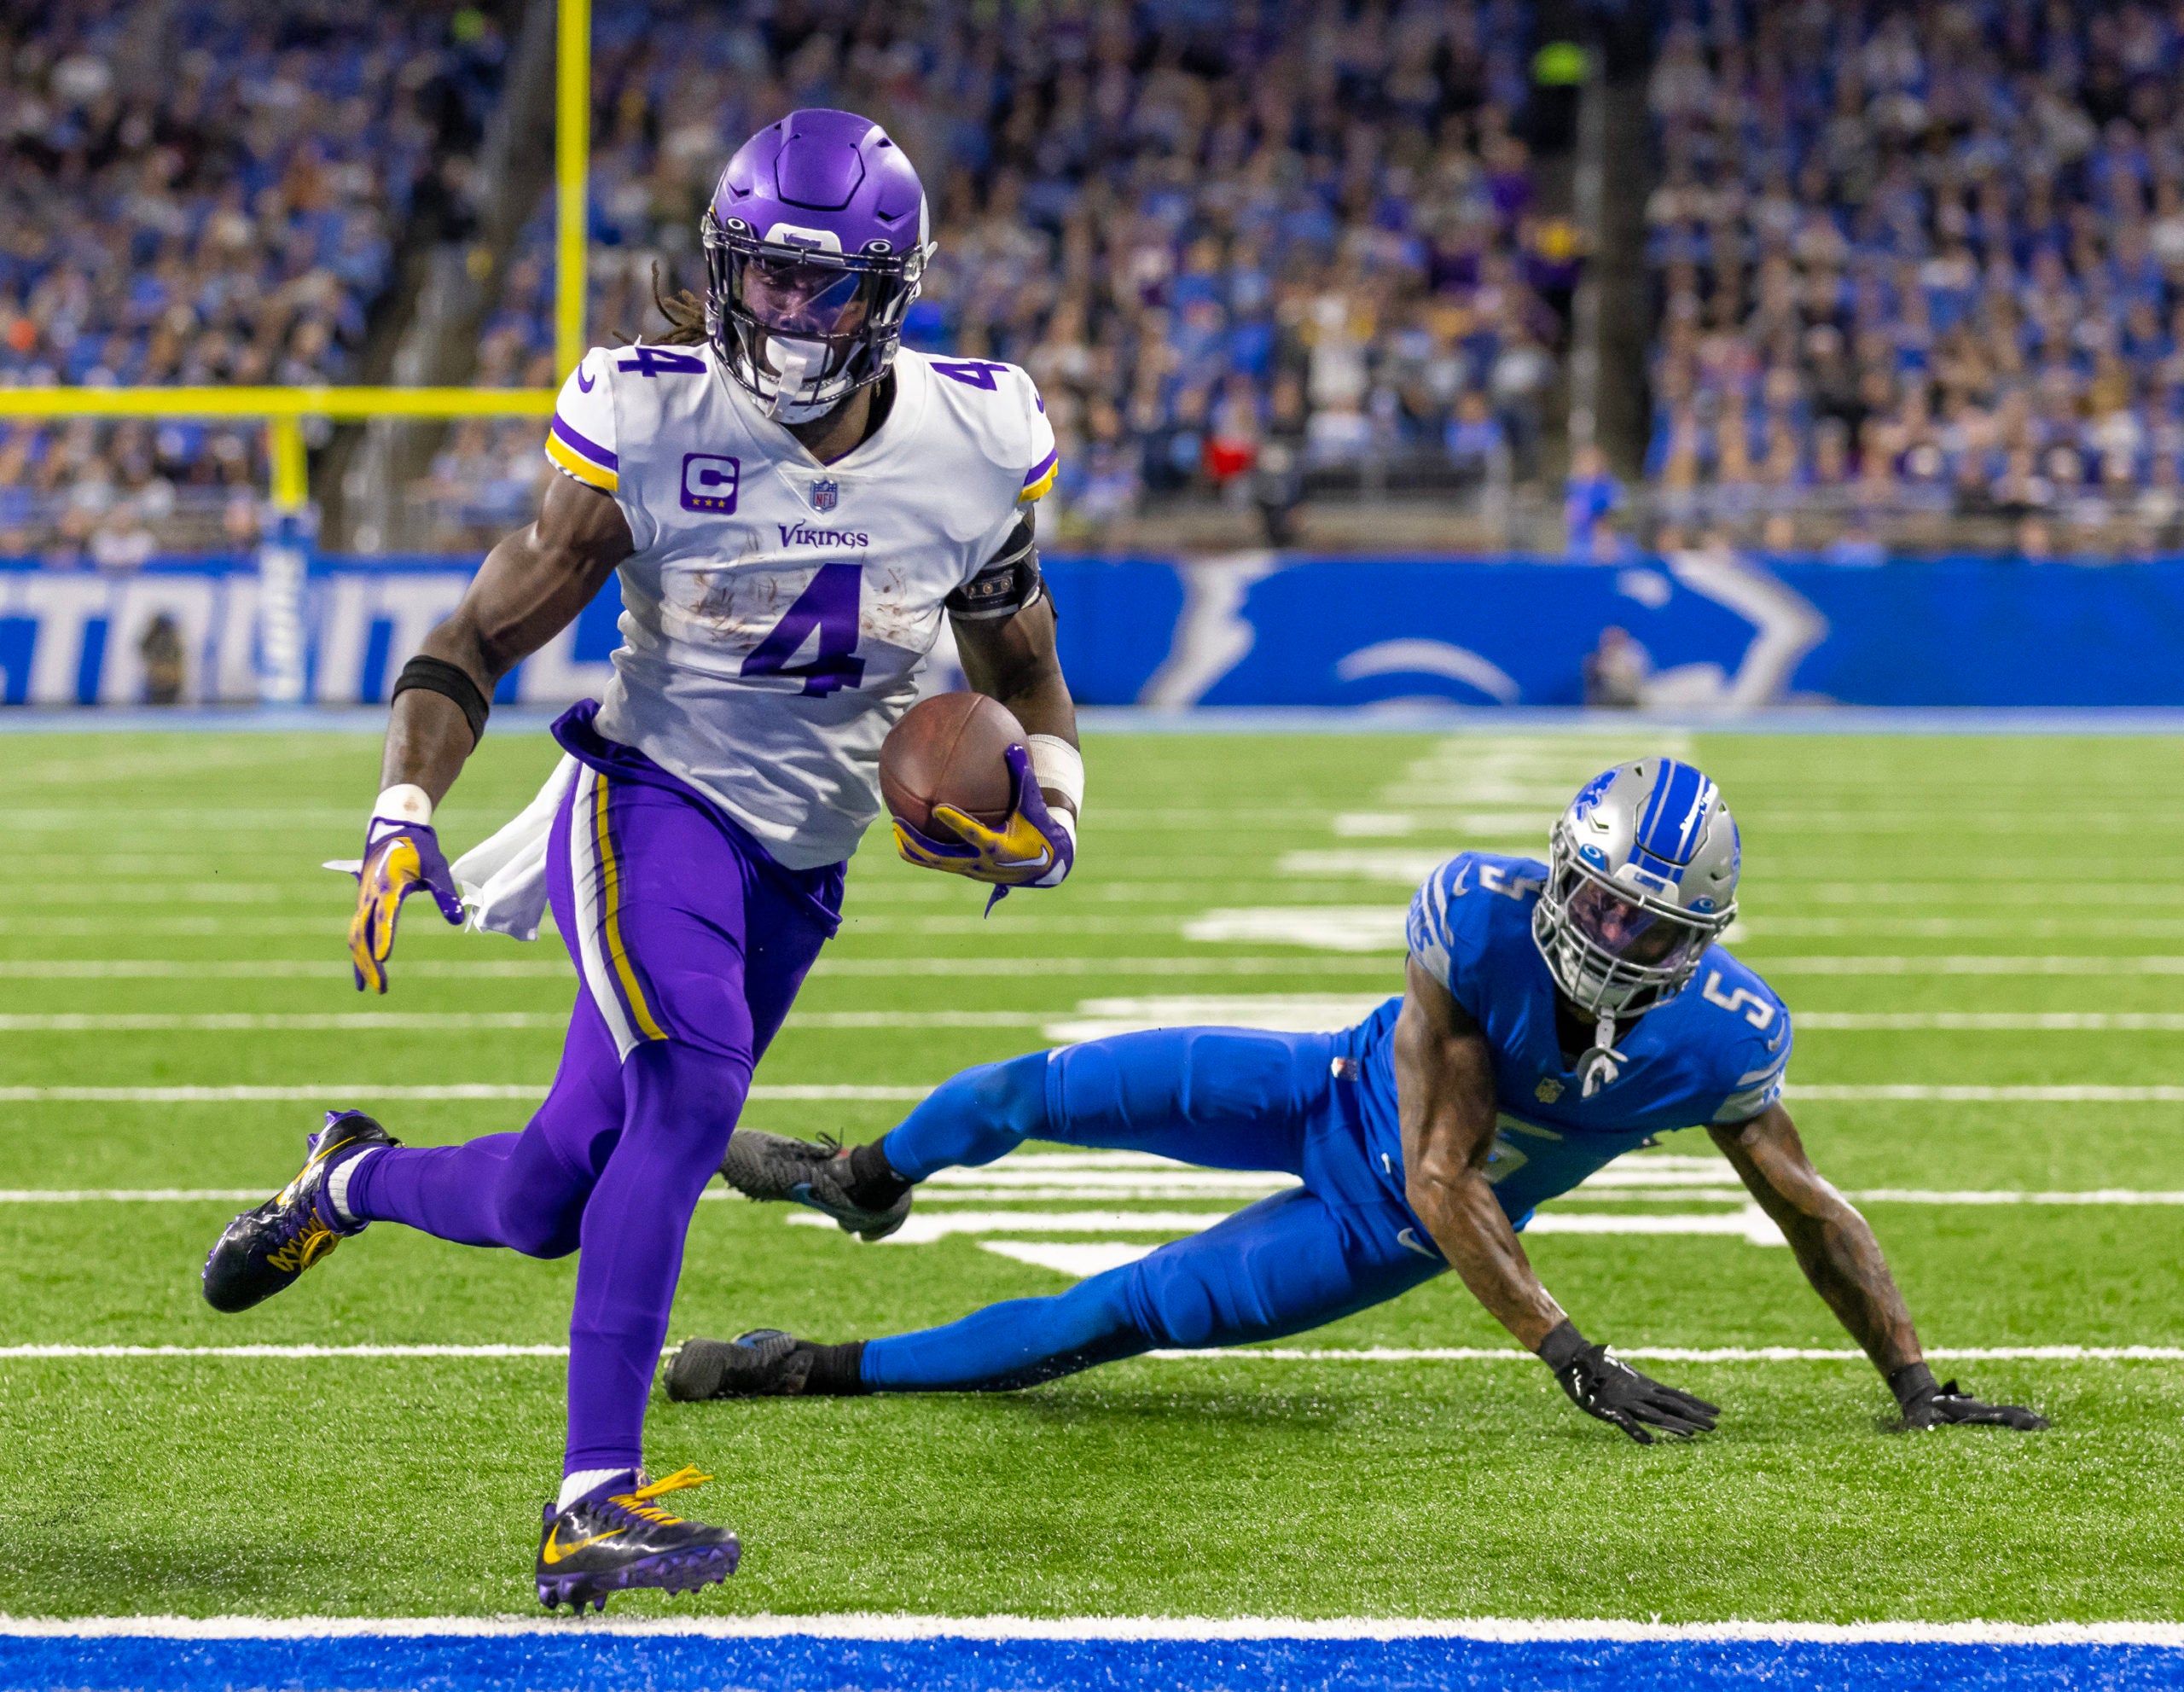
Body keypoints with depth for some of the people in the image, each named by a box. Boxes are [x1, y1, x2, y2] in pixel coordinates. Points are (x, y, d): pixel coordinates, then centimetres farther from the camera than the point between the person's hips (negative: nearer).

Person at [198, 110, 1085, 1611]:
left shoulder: (972, 448, -5)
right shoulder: (651, 429, -13)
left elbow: (1024, 675, 12)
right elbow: (481, 639, -7)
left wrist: (1050, 812, -7)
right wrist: (404, 816, -22)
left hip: (800, 869, 4)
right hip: (653, 798, -4)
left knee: (547, 1205, 7)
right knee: (694, 1085, -31)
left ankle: (355, 1182, 43)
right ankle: (594, 1502, -30)